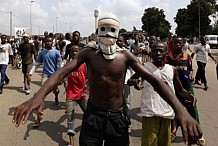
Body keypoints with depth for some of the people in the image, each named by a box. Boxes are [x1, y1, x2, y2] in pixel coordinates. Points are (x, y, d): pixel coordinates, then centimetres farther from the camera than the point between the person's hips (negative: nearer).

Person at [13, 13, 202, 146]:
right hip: (93, 115, 0)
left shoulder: (125, 56, -4)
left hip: (118, 117, 1)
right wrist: (39, 95, -39)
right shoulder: (88, 53, -5)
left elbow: (154, 80, -13)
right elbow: (62, 72, -18)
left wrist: (180, 108, -31)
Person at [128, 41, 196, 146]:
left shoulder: (172, 70, 6)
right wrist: (134, 82, -19)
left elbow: (180, 90, 14)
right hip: (150, 112, -3)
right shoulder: (145, 67, -1)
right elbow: (129, 81, 5)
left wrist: (188, 95, -8)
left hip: (167, 113, 3)